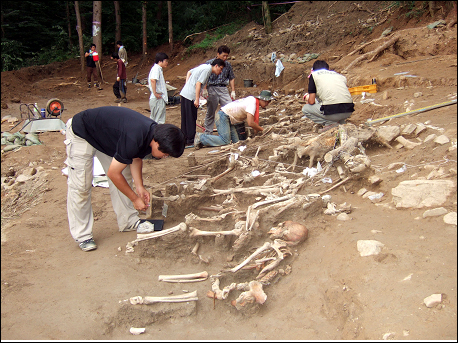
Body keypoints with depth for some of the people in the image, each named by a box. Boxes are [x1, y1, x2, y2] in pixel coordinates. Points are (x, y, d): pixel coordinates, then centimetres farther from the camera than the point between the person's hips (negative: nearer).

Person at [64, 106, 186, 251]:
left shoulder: (153, 132, -13)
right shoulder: (133, 139, -38)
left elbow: (136, 158, 5)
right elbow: (113, 174, -27)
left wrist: (139, 187, -4)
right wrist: (135, 198, -16)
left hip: (106, 136, 9)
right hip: (81, 134, -9)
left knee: (124, 178, 6)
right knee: (81, 186, -8)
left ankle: (128, 221, 17)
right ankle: (82, 235, 3)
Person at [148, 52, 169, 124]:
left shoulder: (158, 68, 17)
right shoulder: (156, 68, -14)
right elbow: (153, 80, -31)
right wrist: (155, 93, -26)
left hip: (159, 98, 10)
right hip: (158, 99, -10)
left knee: (153, 118, 17)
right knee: (159, 121, -7)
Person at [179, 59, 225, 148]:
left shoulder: (204, 66, 16)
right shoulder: (207, 69, -11)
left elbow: (189, 72, 25)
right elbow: (198, 83, -19)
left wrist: (187, 86, 20)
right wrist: (197, 99, -19)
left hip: (184, 93, 9)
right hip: (190, 96, -9)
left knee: (185, 119, 13)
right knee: (191, 120, -3)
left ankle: (184, 140, 21)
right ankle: (190, 142, 1)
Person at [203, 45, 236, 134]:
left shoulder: (228, 65, 8)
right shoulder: (209, 63, -3)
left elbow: (231, 78, 15)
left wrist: (233, 91, 9)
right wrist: (204, 90, -9)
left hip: (223, 89, 3)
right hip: (212, 89, -3)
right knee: (210, 112, 5)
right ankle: (208, 132, 16)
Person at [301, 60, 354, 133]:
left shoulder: (314, 75, 13)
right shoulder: (340, 75, 25)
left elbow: (311, 101, 6)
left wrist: (308, 98, 32)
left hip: (333, 112, -6)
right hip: (349, 111, 6)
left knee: (305, 109, 18)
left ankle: (330, 123, 1)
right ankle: (341, 122, 13)